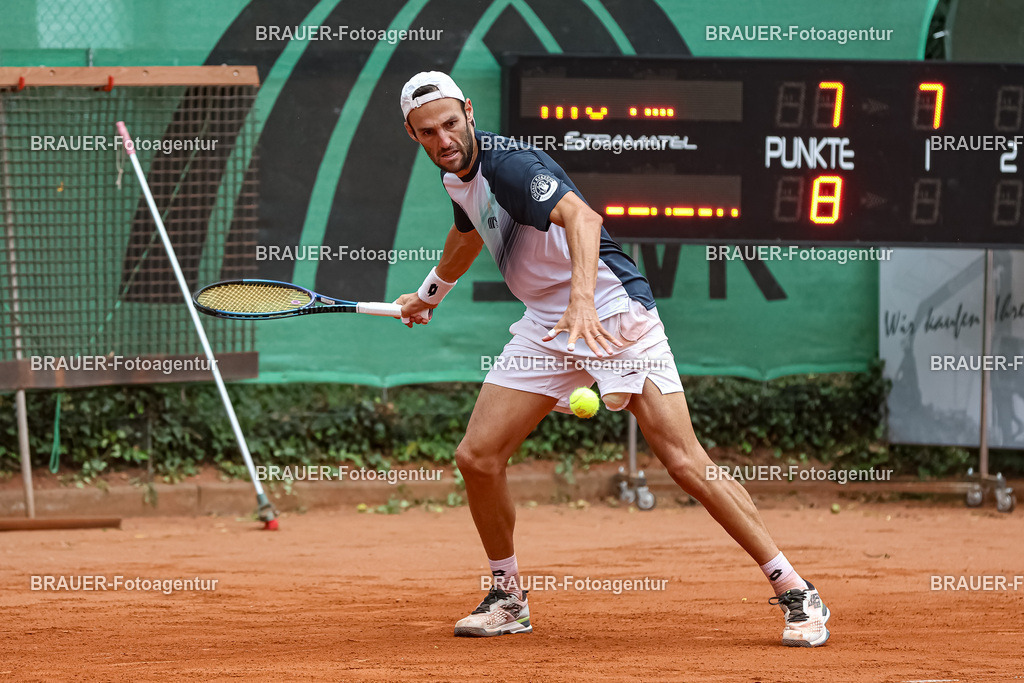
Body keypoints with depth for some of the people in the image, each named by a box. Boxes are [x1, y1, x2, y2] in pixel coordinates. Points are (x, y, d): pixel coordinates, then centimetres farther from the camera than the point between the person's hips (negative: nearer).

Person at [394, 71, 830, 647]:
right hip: (546, 328, 8)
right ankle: (508, 599, 18)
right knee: (478, 457, -1)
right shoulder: (458, 173, 7)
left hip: (612, 313, -8)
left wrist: (582, 298, -56)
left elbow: (582, 217, -40)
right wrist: (430, 294, 46)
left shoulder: (510, 165, -22)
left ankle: (797, 594, -10)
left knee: (686, 462, -15)